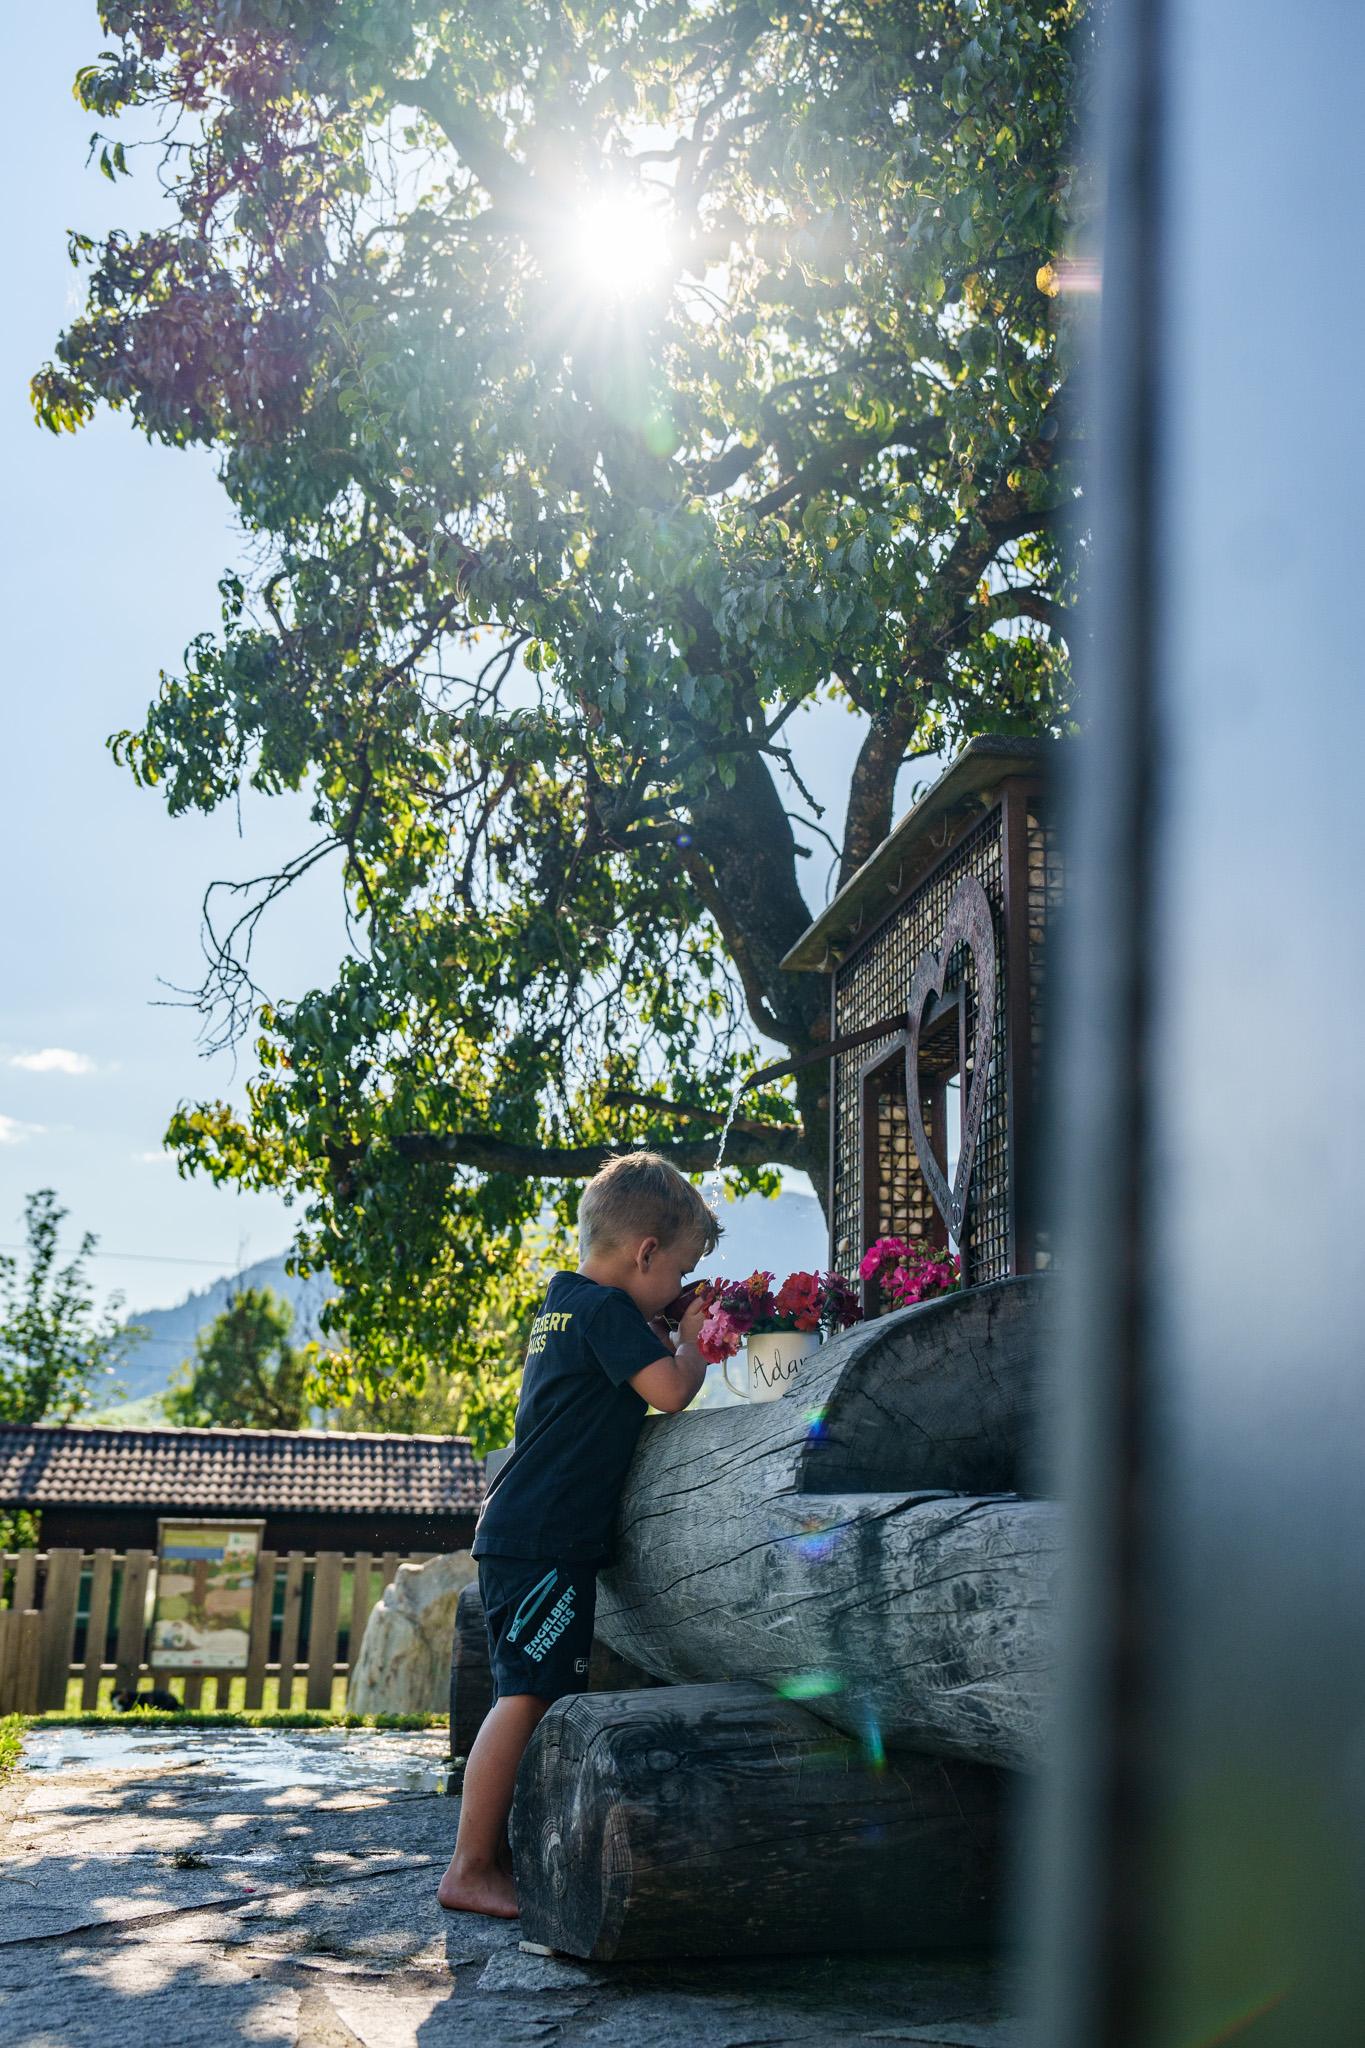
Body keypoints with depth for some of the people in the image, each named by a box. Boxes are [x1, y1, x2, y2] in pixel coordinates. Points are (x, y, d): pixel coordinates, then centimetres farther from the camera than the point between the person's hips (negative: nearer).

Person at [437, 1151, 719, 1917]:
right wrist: (693, 1341, 0)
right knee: (527, 1696, -10)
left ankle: (495, 1854, 19)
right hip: (545, 1541, -11)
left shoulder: (564, 1302, 17)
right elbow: (672, 1391, -18)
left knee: (534, 1697, 14)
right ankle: (469, 1869, -7)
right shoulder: (608, 1310, -12)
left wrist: (667, 1338, 16)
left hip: (522, 1535, 11)